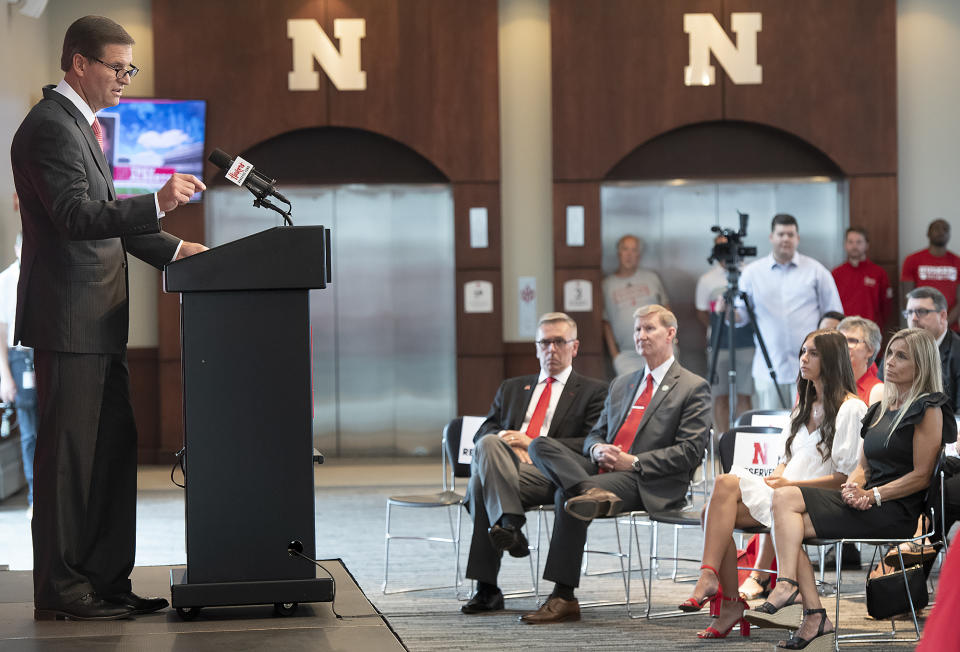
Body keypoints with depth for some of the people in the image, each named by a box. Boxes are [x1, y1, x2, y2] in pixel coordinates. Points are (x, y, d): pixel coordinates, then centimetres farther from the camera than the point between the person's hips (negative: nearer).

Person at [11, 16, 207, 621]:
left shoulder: (81, 125, 20)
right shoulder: (50, 127, -13)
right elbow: (74, 216, -24)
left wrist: (174, 248, 16)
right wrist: (157, 204, -32)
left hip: (99, 321, 10)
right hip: (69, 319, -10)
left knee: (114, 446, 11)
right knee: (68, 452, -5)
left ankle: (106, 577, 16)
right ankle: (60, 588, 1)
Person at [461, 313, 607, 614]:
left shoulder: (593, 391, 15)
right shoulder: (512, 388, 30)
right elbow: (482, 432, 20)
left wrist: (533, 443, -9)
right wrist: (502, 442, -6)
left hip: (549, 473, -4)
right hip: (509, 463, 4)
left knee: (482, 482, -32)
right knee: (488, 445, -33)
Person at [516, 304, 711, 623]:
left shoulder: (693, 388, 5)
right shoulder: (621, 385, 27)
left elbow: (689, 452, -5)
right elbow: (595, 434, 25)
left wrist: (632, 462, -14)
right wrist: (597, 450, -1)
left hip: (649, 484, -7)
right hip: (604, 468, 7)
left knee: (566, 494, -30)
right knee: (541, 445, -17)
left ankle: (563, 597, -28)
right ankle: (591, 492, -43)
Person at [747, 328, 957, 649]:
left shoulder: (929, 409, -4)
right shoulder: (880, 409, 22)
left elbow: (921, 476, -10)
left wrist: (873, 495, -15)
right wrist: (853, 486, -2)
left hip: (897, 510, -8)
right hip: (866, 501, 8)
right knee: (785, 496, -15)